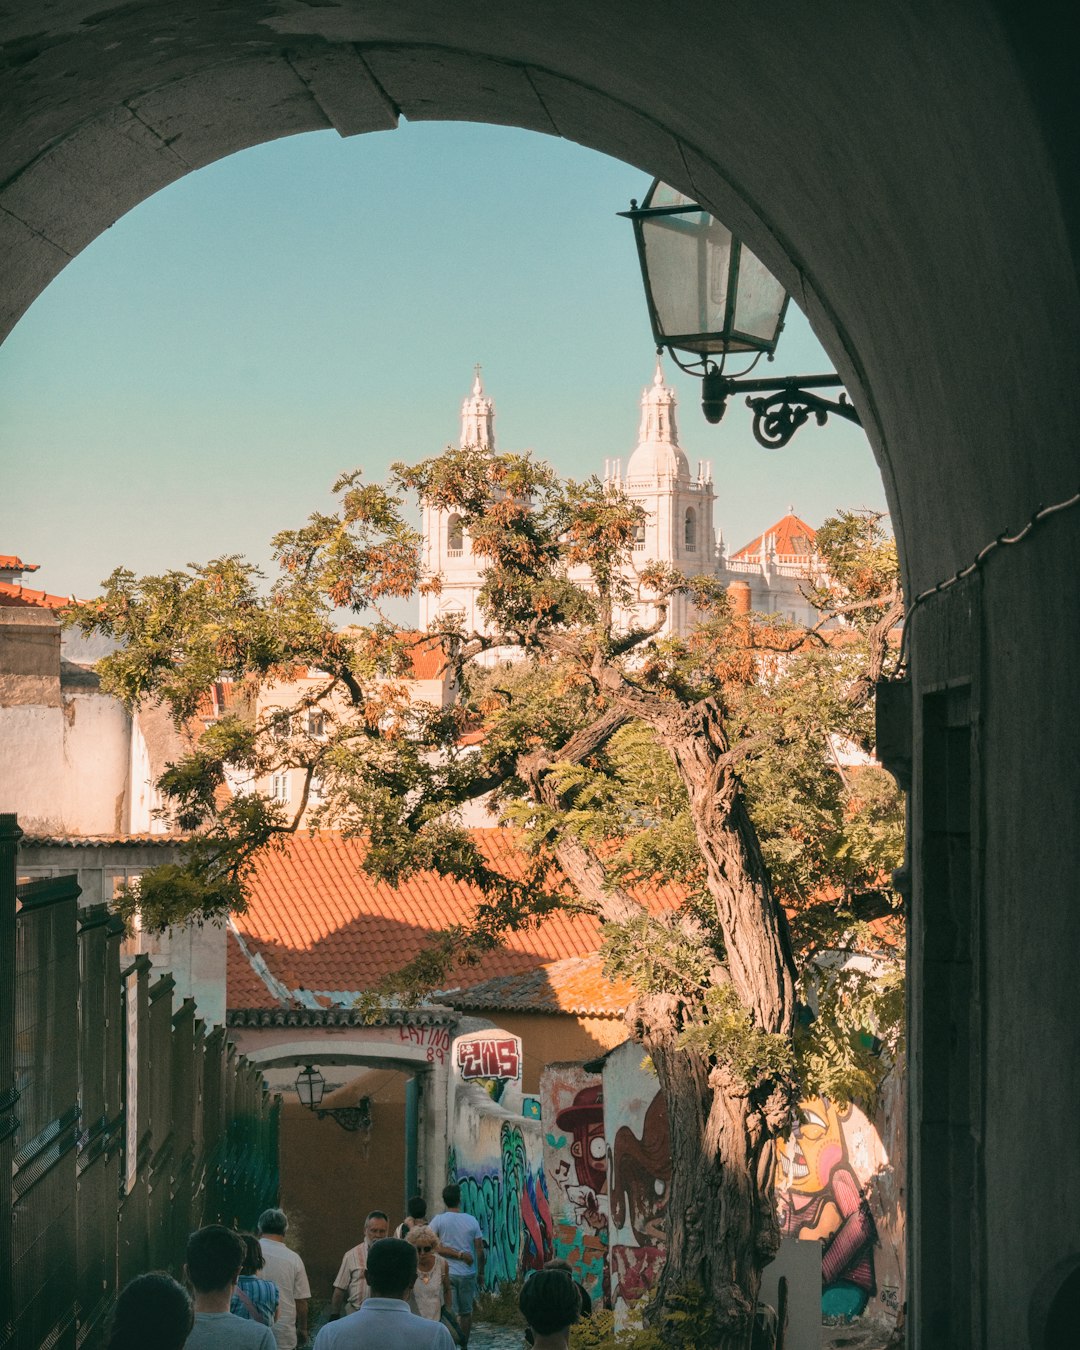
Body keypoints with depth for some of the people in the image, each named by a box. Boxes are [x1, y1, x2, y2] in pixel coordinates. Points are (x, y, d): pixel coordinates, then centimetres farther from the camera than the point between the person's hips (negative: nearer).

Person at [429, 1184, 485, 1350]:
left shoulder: (439, 1220, -6)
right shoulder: (472, 1221, -1)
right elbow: (480, 1250, 1)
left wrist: (458, 1254, -8)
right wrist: (481, 1272, 12)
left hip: (447, 1273, -2)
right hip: (468, 1274, 2)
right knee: (466, 1312, 14)